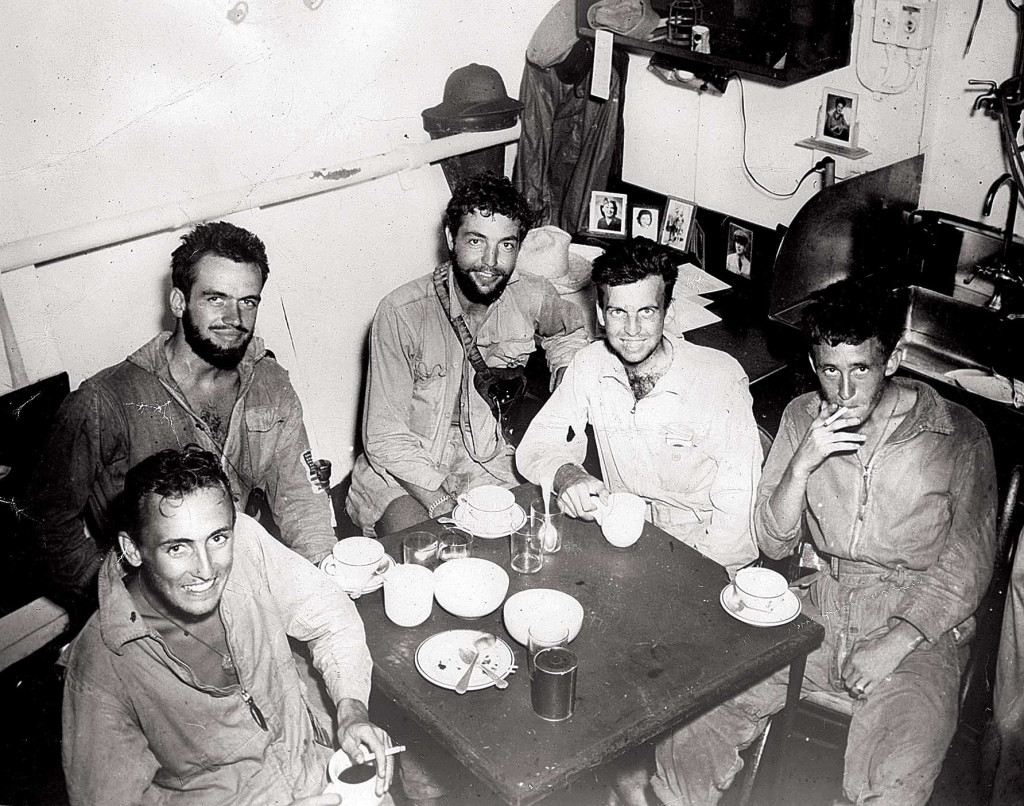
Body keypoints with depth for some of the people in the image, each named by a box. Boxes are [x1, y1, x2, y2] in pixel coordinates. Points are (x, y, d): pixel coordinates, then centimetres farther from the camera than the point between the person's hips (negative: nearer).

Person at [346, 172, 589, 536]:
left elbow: (570, 329, 21)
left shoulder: (532, 298, -7)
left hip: (489, 461, 4)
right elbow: (386, 438, -18)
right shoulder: (400, 313, -20)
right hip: (403, 468, -4)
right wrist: (444, 506, -29)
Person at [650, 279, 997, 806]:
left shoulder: (958, 436, -6)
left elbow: (966, 567, -3)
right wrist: (801, 464, -15)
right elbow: (772, 544, 2)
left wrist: (897, 640, -15)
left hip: (915, 628, -2)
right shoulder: (802, 417, 3)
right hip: (816, 609, 3)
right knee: (688, 726, -14)